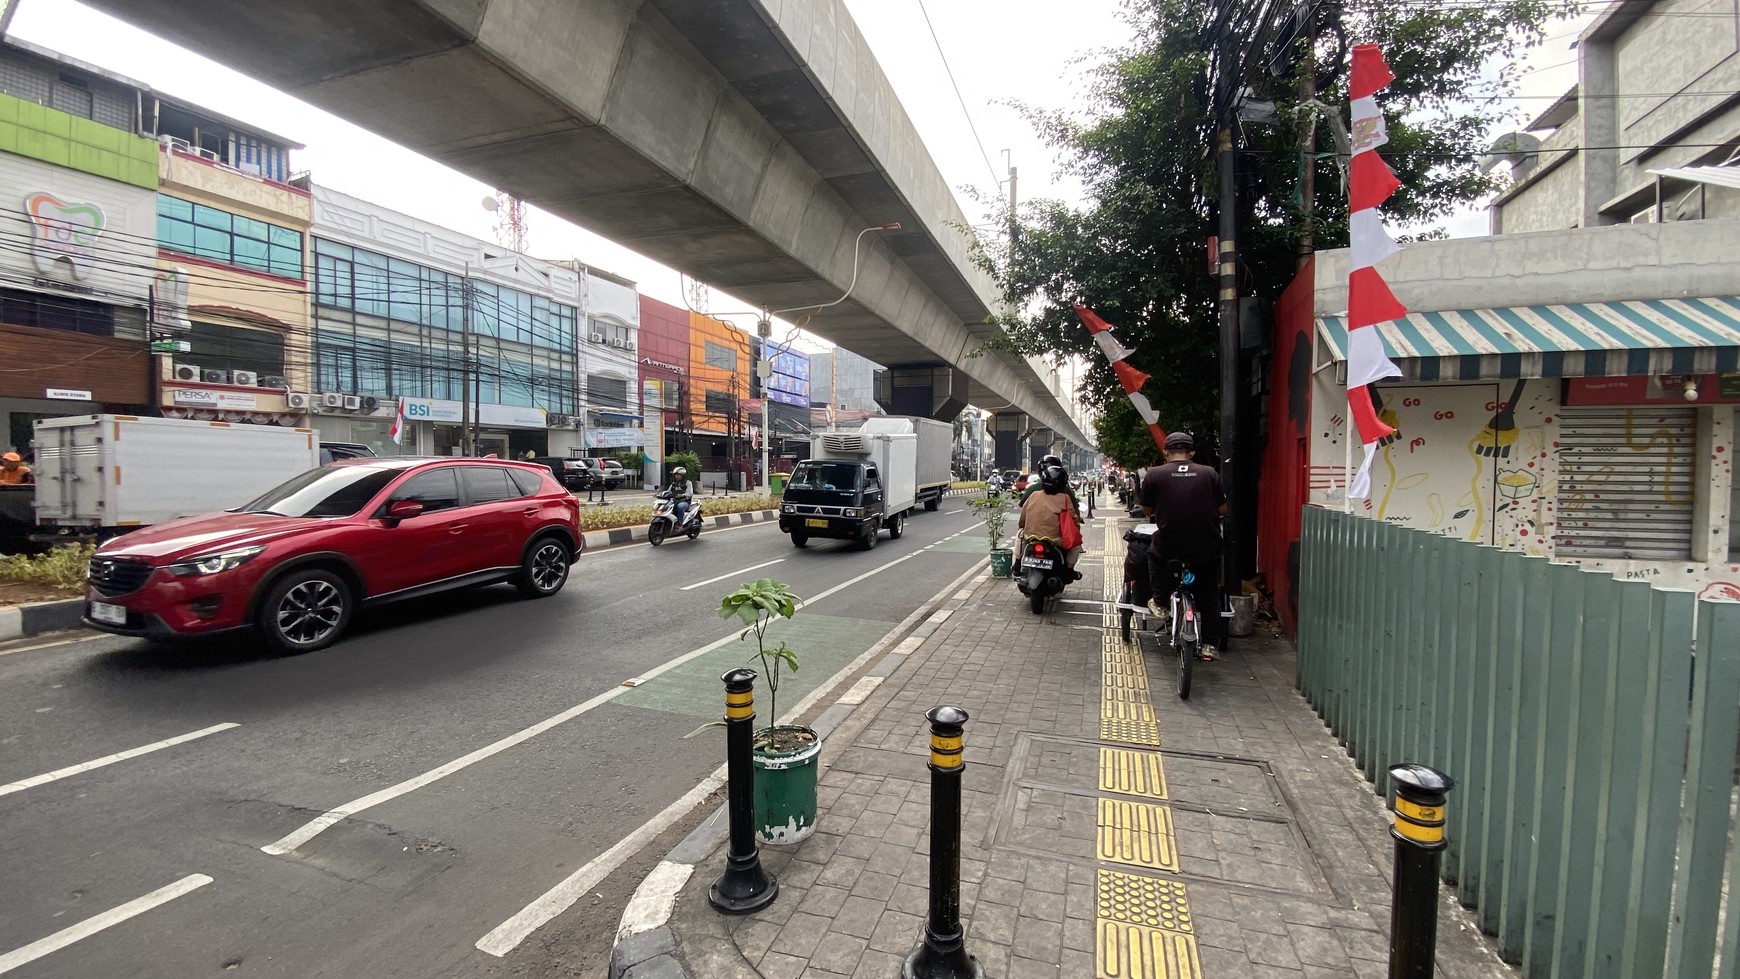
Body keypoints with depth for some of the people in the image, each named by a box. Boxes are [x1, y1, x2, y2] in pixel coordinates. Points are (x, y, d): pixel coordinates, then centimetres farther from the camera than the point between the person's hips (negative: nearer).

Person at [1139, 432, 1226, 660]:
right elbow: (1222, 508, 8)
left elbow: (1148, 510, 6)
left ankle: (1159, 602, 24)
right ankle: (1210, 644, 21)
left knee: (1154, 552, 32)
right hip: (1207, 549, 2)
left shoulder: (1154, 474, -3)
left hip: (1169, 548, -2)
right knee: (1209, 594, 21)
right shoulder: (1209, 473, 2)